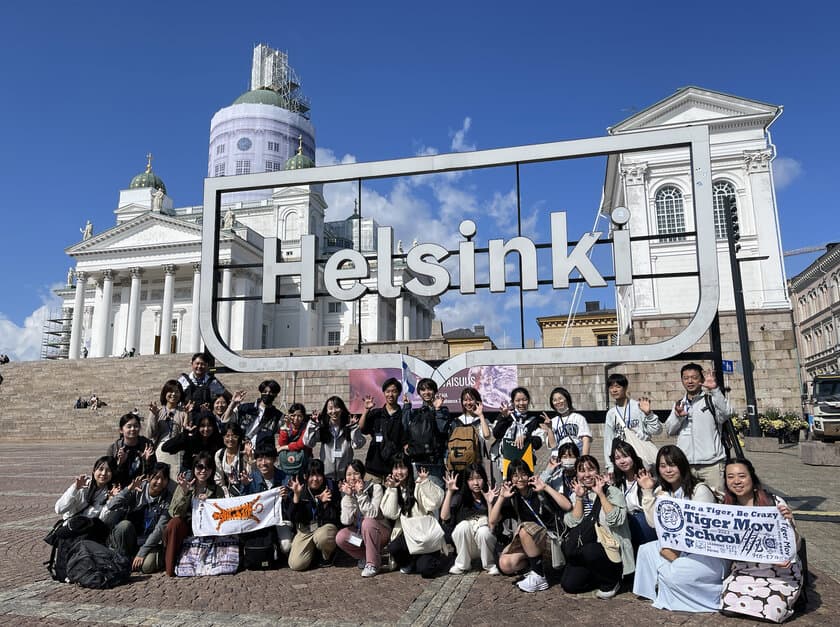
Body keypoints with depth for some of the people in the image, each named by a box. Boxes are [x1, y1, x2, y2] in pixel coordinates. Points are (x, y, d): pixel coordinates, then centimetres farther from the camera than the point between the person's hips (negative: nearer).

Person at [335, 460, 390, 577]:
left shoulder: (375, 488, -15)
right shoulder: (346, 492, -5)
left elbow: (372, 514, -28)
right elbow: (346, 521, -17)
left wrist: (360, 493, -31)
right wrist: (348, 496, -25)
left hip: (379, 531, -4)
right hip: (359, 532, 4)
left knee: (367, 522, -34)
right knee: (340, 538, -23)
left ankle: (373, 564, -17)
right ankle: (365, 557, 4)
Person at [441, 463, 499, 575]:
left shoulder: (490, 496, -5)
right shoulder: (460, 497, -2)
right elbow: (444, 517, -17)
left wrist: (489, 503, -26)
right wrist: (449, 491, -21)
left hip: (484, 543, -1)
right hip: (464, 546, 1)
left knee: (484, 531, -31)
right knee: (464, 525, -27)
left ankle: (490, 565, -4)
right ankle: (462, 565, -7)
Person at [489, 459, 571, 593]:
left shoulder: (540, 493, -4)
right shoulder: (512, 499, 7)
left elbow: (567, 506, -18)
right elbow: (492, 521, -5)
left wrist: (546, 487, -19)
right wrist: (501, 497, -16)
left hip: (551, 541, -4)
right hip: (527, 546, 4)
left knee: (524, 528, -32)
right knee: (505, 564, -21)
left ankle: (539, 577, -22)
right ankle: (536, 562, 4)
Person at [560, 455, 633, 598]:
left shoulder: (613, 492, -3)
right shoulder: (575, 496, 9)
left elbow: (615, 520, -20)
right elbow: (573, 523, -5)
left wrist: (600, 494, -18)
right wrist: (579, 497, -9)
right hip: (583, 550, 4)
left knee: (589, 551, -35)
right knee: (568, 585, -12)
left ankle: (611, 581, -5)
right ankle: (600, 576, 15)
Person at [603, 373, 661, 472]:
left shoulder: (638, 406, -4)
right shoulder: (610, 413, 10)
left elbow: (656, 430, -6)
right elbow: (608, 440, 12)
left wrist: (648, 413, -20)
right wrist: (610, 467, 9)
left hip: (642, 457, -4)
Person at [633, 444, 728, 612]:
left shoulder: (700, 490, -14)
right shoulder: (661, 491, 6)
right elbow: (653, 522, -2)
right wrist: (647, 491, -6)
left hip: (708, 552, -7)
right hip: (677, 546, 7)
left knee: (673, 573, -28)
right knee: (645, 550, -11)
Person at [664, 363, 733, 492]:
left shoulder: (711, 399, 4)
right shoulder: (679, 404, 16)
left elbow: (726, 413, -17)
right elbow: (669, 430, 10)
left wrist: (714, 389, -27)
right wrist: (677, 416, -9)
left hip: (711, 463, -3)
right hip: (685, 464, 4)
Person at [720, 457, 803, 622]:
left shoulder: (775, 503, -8)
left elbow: (796, 546, -7)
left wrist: (789, 523, -26)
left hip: (780, 571, -2)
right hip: (744, 571, 2)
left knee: (770, 611, -24)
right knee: (729, 605, -22)